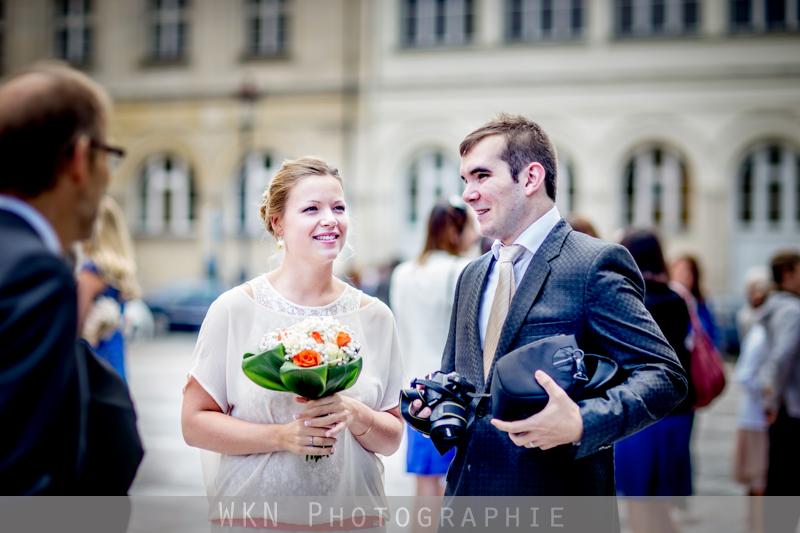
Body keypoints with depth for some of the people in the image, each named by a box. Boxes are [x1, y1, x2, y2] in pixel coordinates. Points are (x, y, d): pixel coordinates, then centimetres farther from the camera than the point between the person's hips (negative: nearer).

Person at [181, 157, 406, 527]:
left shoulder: (374, 316, 1)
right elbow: (194, 423, -6)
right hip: (254, 513, -2)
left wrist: (355, 415, -15)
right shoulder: (235, 309, -6)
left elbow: (392, 440, 5)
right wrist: (282, 436, -17)